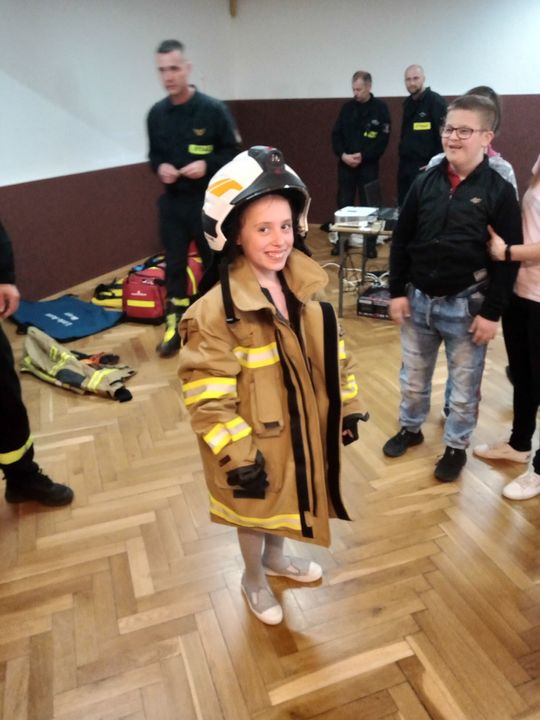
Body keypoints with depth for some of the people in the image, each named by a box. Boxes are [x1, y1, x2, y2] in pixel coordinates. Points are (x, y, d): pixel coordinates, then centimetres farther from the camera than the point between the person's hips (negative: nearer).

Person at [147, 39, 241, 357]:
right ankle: (175, 326, 21)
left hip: (208, 202, -3)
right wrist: (159, 167, -7)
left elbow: (234, 152, -4)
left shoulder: (213, 109, -9)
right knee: (174, 266, 9)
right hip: (172, 203, 4)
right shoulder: (156, 113, 4)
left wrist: (207, 165, -20)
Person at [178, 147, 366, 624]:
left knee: (288, 501, 28)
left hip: (305, 429, 6)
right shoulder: (217, 310, -26)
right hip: (258, 440, -6)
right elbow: (208, 398, -24)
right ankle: (254, 579, 50)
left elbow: (334, 356, 6)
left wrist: (348, 408, 9)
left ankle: (275, 557, 59)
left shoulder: (308, 289, -5)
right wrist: (238, 456, -22)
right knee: (256, 512, 20)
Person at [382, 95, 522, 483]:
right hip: (418, 298, 3)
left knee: (464, 385, 11)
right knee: (413, 376, 18)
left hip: (466, 305, -3)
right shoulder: (425, 182, 1)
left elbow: (508, 257, -8)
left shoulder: (499, 190, -8)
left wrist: (492, 311, -11)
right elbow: (401, 240, 5)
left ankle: (456, 447, 30)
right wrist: (397, 291, 1)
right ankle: (411, 428, 41)